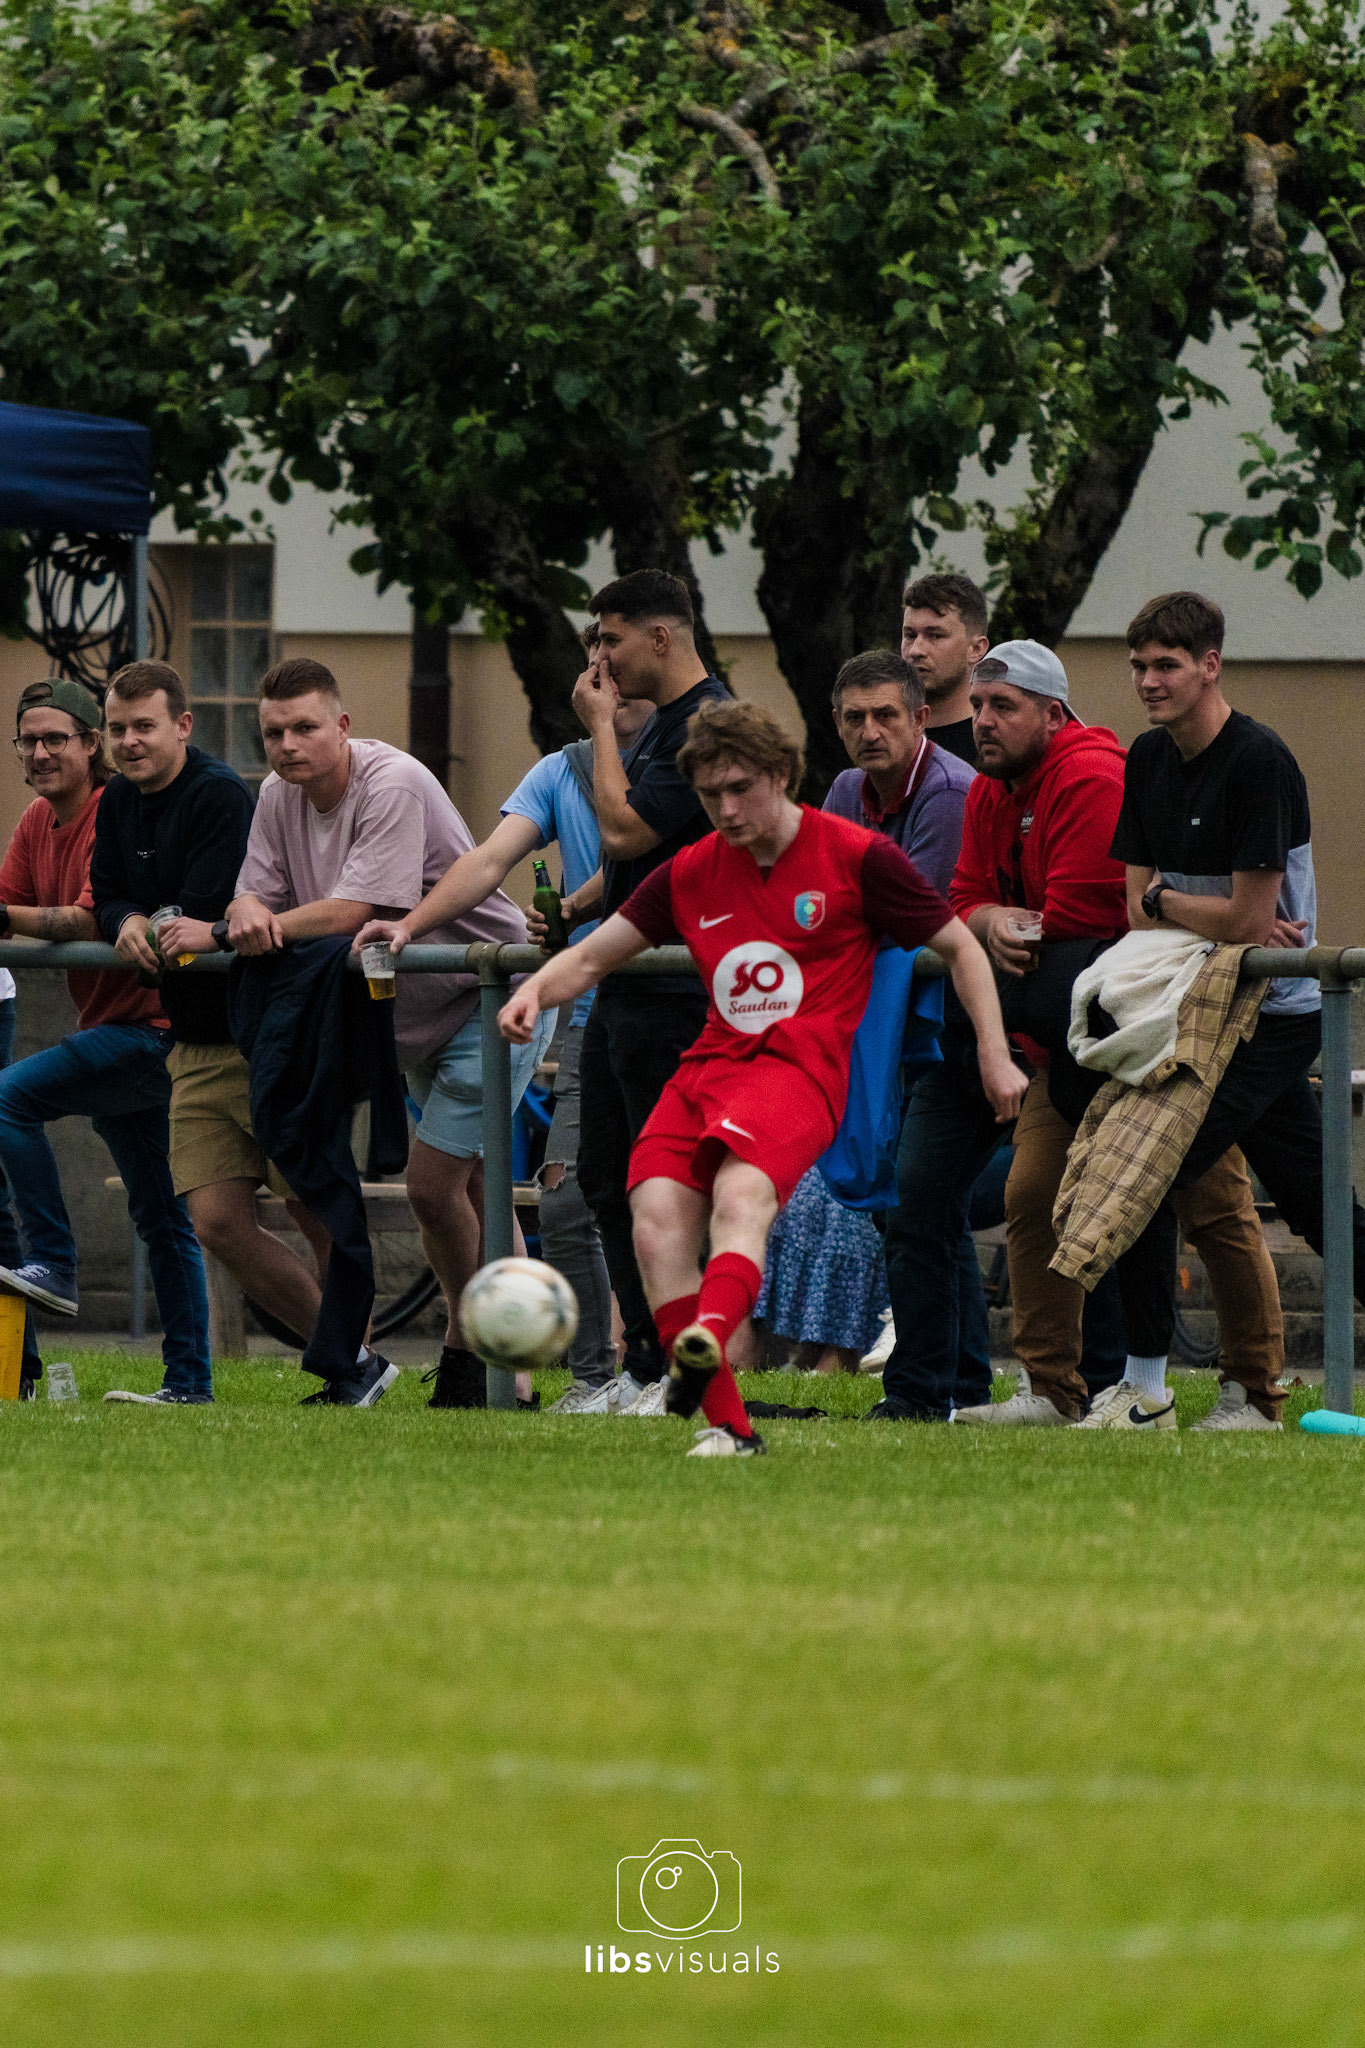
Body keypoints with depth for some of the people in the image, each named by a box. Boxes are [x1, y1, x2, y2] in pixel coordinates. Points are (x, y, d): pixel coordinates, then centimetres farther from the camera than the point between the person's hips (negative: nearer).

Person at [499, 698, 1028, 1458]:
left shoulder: (857, 856, 4)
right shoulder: (690, 873, 17)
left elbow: (959, 946, 11)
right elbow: (593, 957, 21)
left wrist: (995, 1056, 4)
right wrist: (536, 991, -1)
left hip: (802, 1066, -5)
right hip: (711, 1063, 5)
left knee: (741, 1195, -35)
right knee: (658, 1211, -22)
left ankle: (710, 1338, -63)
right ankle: (728, 1424, -21)